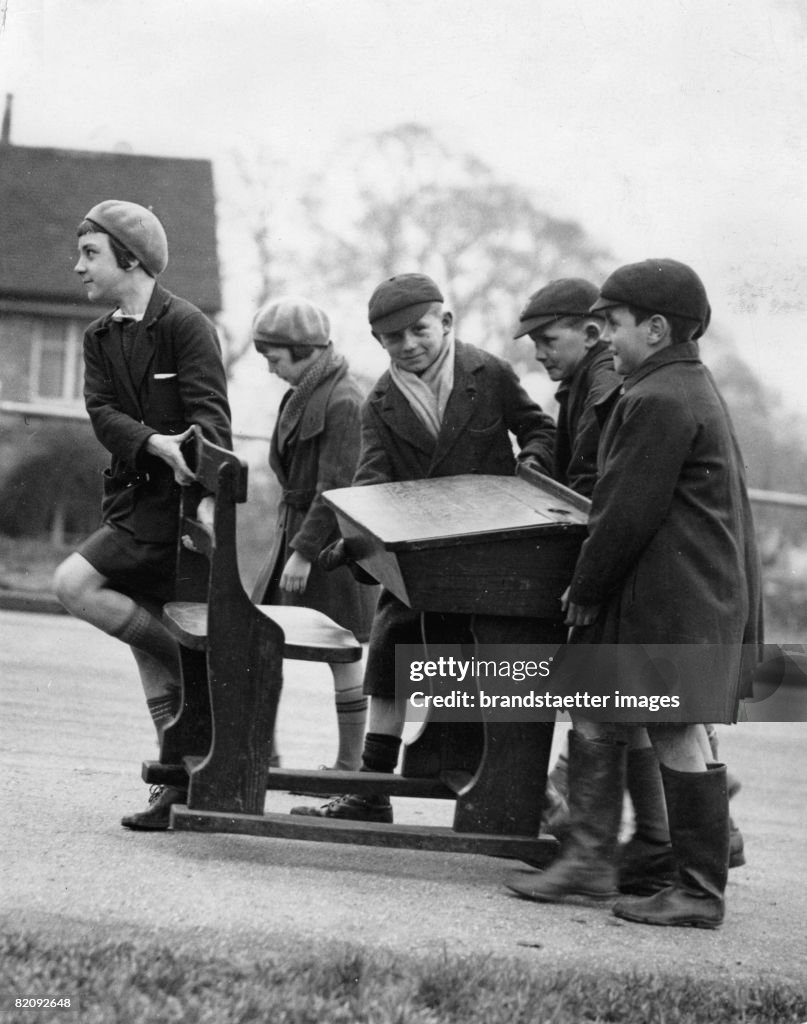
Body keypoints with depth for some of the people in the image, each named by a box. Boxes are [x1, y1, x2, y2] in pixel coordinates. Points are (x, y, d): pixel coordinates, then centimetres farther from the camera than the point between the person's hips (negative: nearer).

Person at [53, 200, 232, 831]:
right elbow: (103, 415, 0)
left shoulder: (186, 324, -7)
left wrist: (208, 495, -31)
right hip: (133, 496, 7)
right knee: (152, 667, 4)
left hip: (178, 500, -7)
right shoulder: (99, 338, 14)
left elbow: (209, 416, -17)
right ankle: (180, 784, 10)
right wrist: (154, 443, -21)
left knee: (74, 584, -20)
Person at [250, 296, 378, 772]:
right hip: (297, 524, 9)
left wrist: (304, 551, -22)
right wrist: (291, 541, 14)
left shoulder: (343, 400, -17)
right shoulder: (303, 394, 11)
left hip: (333, 537, -9)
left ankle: (350, 764, 9)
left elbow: (336, 486, -21)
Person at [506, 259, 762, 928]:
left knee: (678, 736, -5)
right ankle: (591, 859, 15)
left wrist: (586, 592, -7)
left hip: (675, 598, -11)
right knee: (593, 714, 12)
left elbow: (628, 514, -18)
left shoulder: (660, 402, -17)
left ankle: (700, 893, 1)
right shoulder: (688, 387, 17)